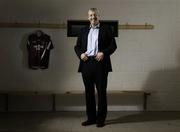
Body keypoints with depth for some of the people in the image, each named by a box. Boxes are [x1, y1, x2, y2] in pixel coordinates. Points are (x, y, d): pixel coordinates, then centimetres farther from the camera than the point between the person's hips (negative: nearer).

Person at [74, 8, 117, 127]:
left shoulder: (106, 29, 7)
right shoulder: (84, 31, 17)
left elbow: (113, 45, 1)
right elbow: (77, 46, 16)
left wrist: (104, 53, -14)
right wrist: (80, 54, -4)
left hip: (100, 64, -3)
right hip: (86, 64, 4)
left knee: (101, 92, 1)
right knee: (89, 92, 8)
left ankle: (101, 119, 11)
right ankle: (91, 118, 19)